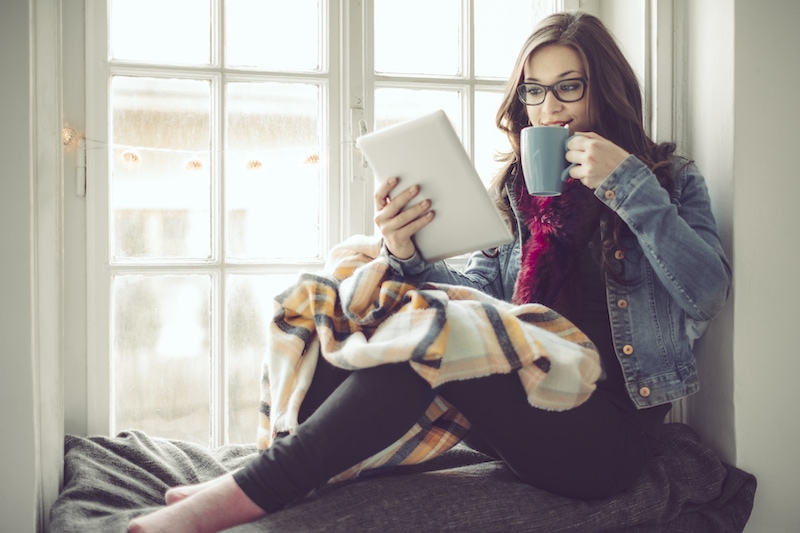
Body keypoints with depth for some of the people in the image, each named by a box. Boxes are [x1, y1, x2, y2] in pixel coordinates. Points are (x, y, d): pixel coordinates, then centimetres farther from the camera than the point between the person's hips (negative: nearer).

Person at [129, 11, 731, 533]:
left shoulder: (671, 180, 4)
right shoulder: (517, 185, 14)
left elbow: (708, 295, -10)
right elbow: (480, 290, 5)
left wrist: (627, 183, -17)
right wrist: (407, 256, -15)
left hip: (608, 432, -4)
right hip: (525, 399, 5)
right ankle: (273, 470, -22)